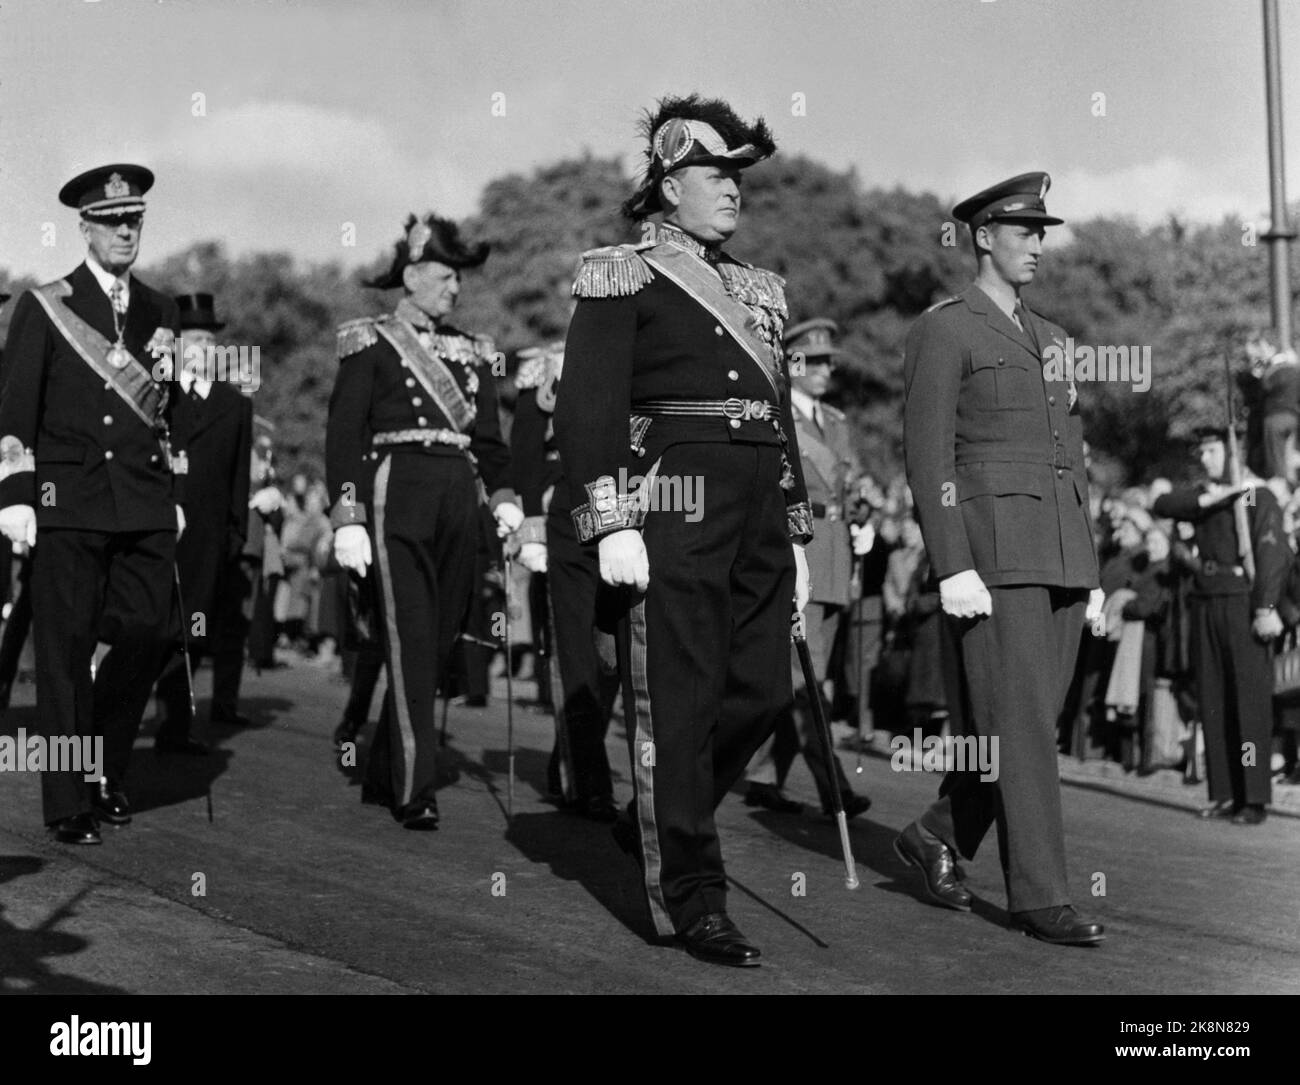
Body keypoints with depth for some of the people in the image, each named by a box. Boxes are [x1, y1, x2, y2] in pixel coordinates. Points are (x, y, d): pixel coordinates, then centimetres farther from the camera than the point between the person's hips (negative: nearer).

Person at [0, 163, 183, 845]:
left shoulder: (160, 312, 15)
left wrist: (176, 495, 16)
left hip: (146, 507, 4)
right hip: (68, 501, -4)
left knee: (147, 636, 0)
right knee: (66, 653, -2)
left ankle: (105, 772, 22)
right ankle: (68, 806, 4)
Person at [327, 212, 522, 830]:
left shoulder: (468, 352, 20)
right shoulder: (371, 345, 2)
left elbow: (488, 437, 21)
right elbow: (344, 435, -4)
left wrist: (504, 499, 5)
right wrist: (347, 519, -13)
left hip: (458, 504, 6)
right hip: (398, 496, -6)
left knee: (440, 641, 7)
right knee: (411, 643, -10)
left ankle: (382, 776, 19)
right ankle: (414, 792, -10)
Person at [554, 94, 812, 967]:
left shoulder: (759, 291, 21)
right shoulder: (622, 277, 0)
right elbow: (586, 408, -7)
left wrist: (798, 535, 18)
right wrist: (611, 526, -16)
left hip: (759, 510, 7)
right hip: (671, 506, -7)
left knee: (762, 691, 6)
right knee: (679, 701, -3)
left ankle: (657, 821, 28)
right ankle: (691, 896, 3)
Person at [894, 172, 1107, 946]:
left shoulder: (1050, 339, 21)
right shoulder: (943, 331, -2)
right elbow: (928, 454, -10)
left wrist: (1091, 572, 17)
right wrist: (952, 568, -17)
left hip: (1061, 558, 8)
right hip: (991, 548, -8)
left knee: (1033, 720, 8)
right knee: (1019, 724, -8)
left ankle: (939, 835, 25)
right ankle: (1041, 896, -4)